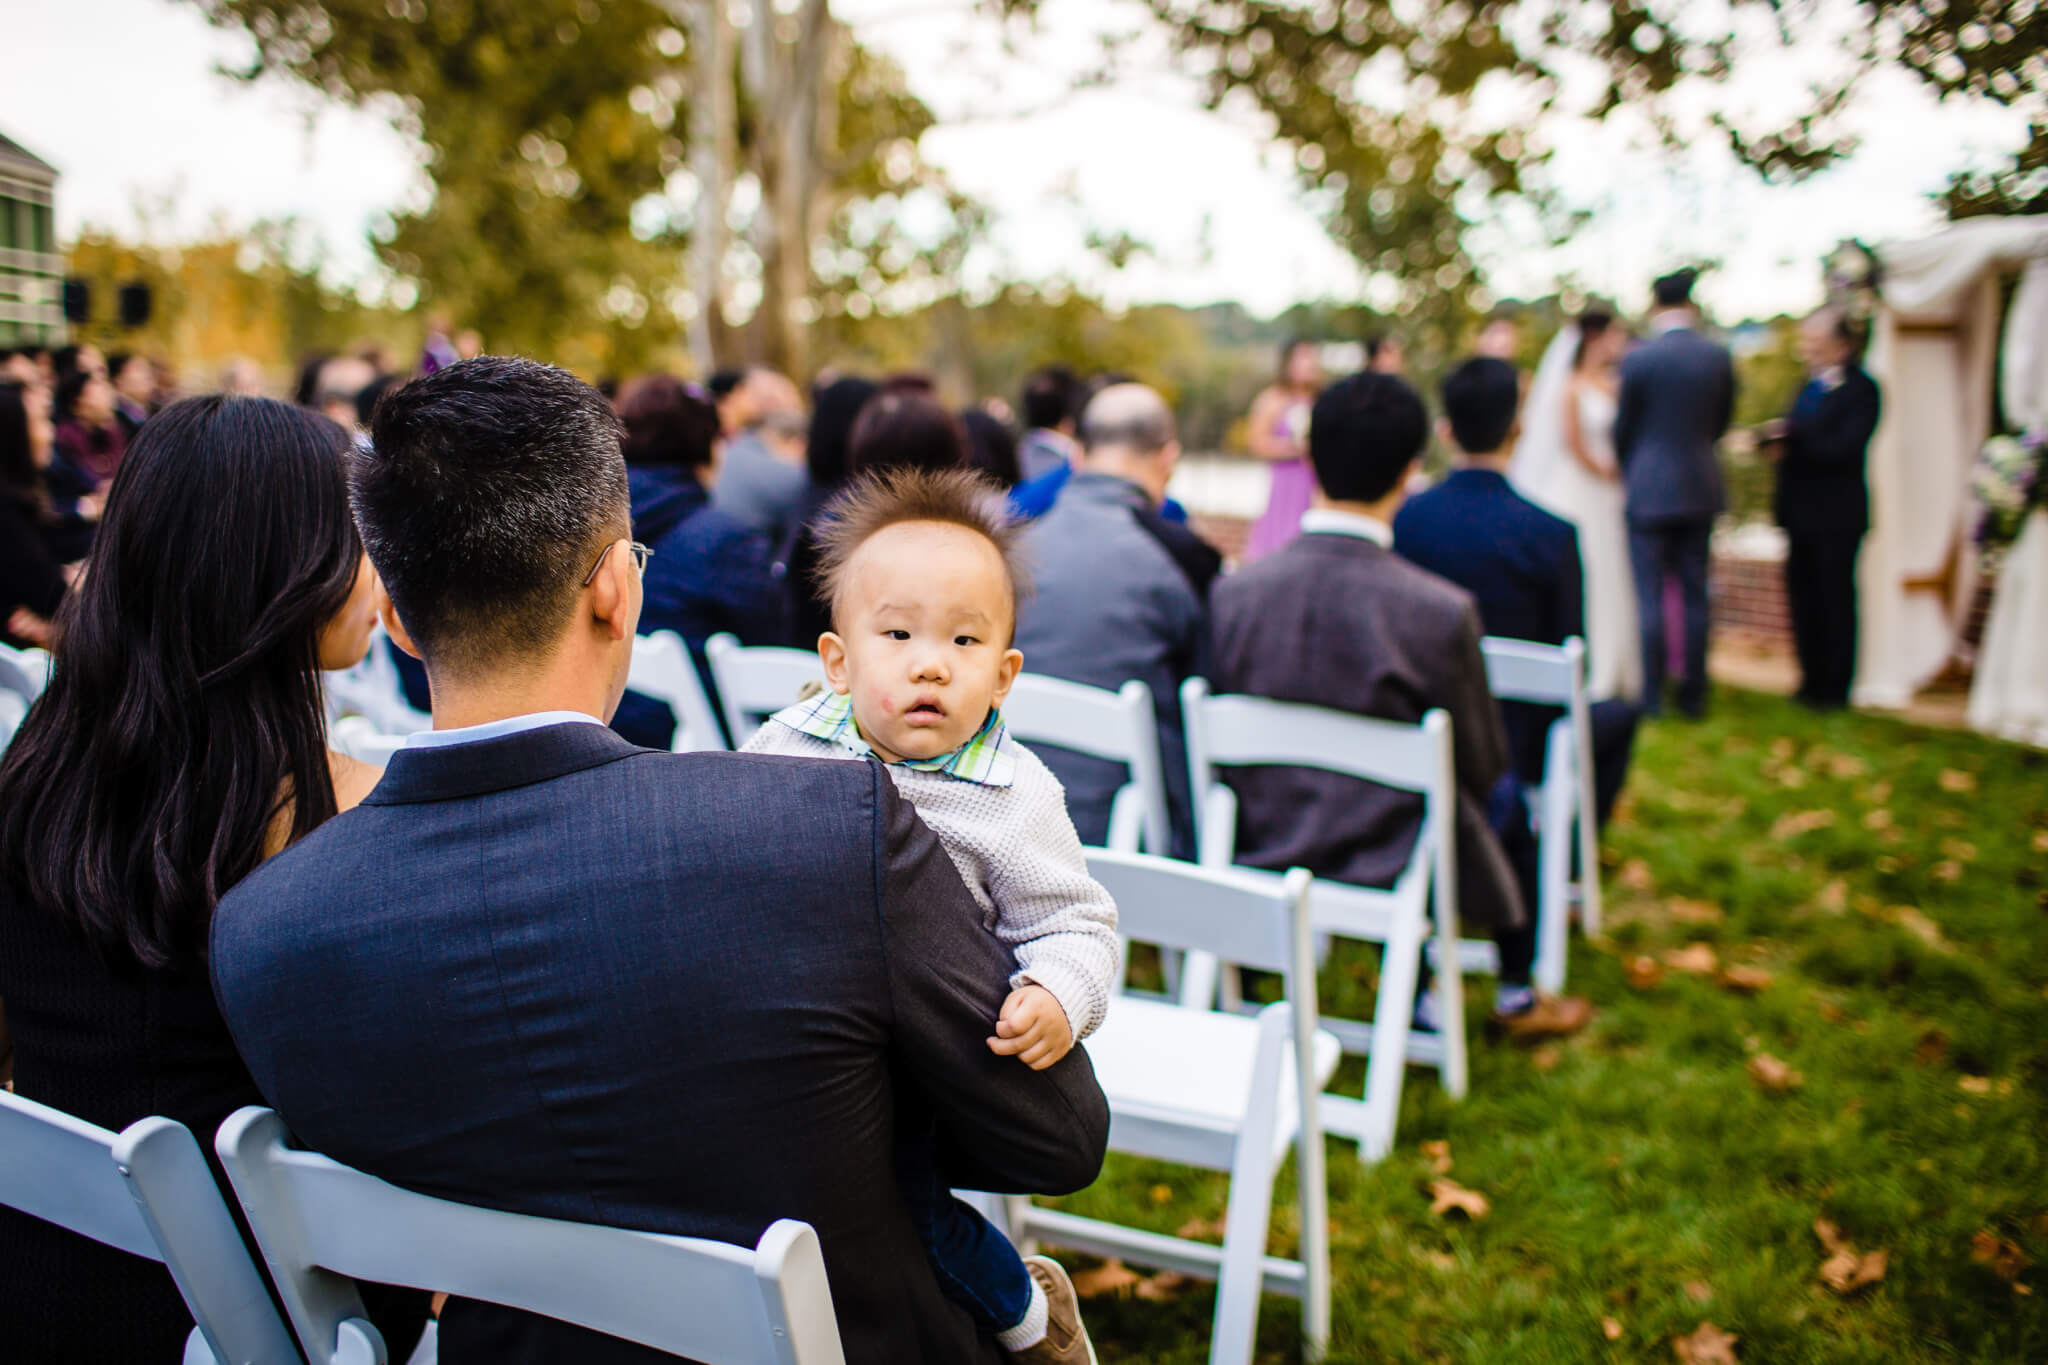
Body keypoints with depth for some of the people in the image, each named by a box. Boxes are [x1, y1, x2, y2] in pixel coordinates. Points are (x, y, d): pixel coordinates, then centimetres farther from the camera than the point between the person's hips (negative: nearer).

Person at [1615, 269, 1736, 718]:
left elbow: (1623, 428, -1)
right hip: (1701, 490, 4)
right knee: (1695, 594, 9)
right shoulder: (1719, 357, 1)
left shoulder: (1639, 358, -10)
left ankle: (1652, 696, 4)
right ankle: (1694, 694, 14)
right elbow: (1722, 420, 11)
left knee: (1650, 596, 1)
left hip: (1649, 491, -4)